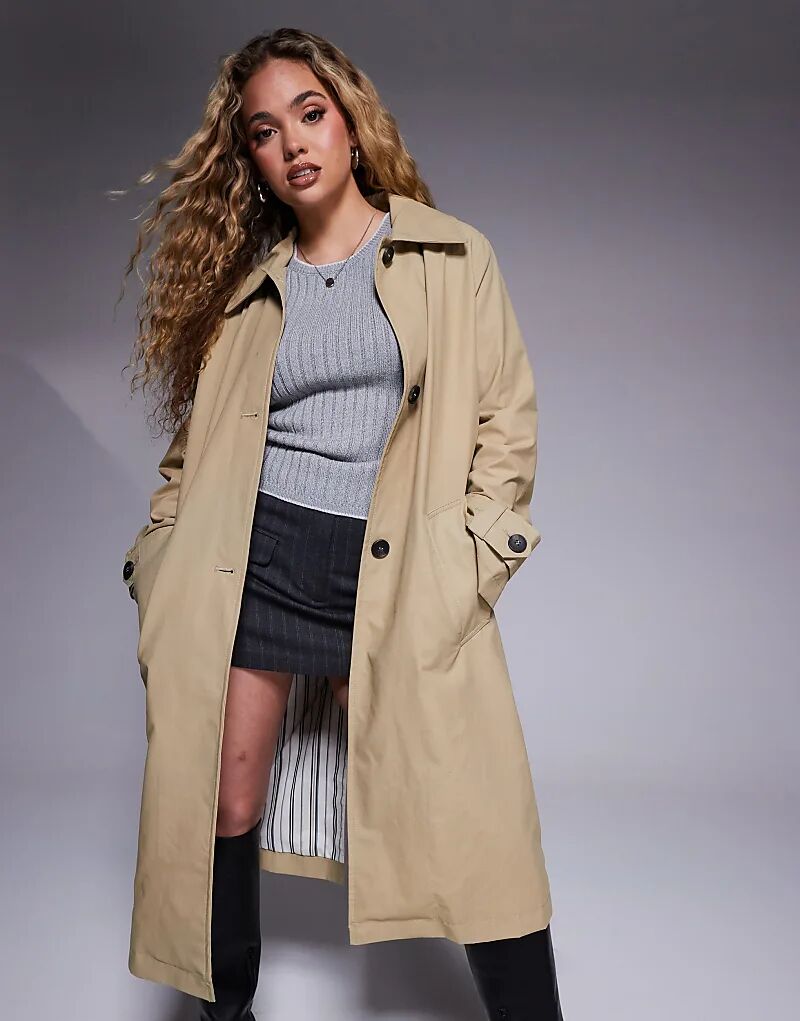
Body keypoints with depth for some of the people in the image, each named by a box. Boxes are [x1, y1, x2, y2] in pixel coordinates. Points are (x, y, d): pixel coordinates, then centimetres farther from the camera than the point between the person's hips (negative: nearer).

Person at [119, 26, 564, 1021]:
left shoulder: (449, 256, 8)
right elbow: (197, 440, 15)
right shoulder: (244, 281, 13)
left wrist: (474, 553, -5)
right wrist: (162, 554, 3)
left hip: (391, 569, -1)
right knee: (226, 808, 6)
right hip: (254, 556, 2)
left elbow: (506, 420, 5)